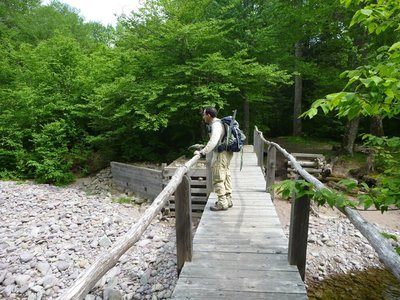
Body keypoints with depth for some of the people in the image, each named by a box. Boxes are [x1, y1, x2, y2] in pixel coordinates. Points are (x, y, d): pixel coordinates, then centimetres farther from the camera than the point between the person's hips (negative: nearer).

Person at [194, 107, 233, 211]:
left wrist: (202, 152, -33)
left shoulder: (216, 125, -18)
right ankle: (228, 200, 25)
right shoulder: (218, 123, 14)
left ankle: (222, 203, 3)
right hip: (225, 153, 11)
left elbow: (213, 142, -32)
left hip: (221, 154, -11)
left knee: (218, 179, -4)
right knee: (225, 177, 16)